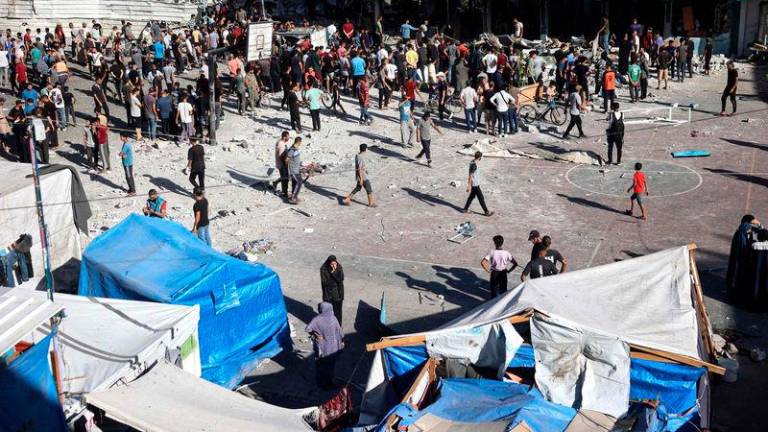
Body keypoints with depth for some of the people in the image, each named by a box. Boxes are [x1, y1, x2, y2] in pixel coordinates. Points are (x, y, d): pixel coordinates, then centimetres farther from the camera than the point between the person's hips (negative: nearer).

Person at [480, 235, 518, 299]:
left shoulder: (491, 253, -16)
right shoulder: (506, 253, -14)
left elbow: (482, 263, -23)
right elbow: (515, 264, -13)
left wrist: (488, 270, -9)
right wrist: (509, 270, -1)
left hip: (494, 273, 0)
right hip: (503, 274, 0)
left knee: (494, 289, 16)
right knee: (503, 289, 17)